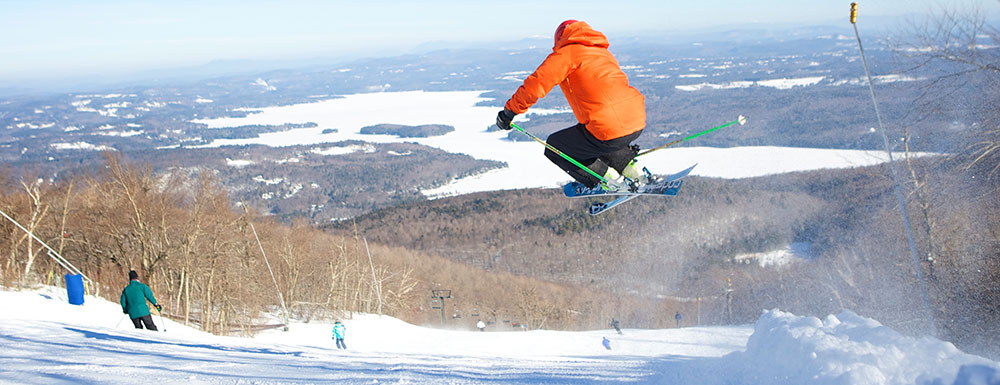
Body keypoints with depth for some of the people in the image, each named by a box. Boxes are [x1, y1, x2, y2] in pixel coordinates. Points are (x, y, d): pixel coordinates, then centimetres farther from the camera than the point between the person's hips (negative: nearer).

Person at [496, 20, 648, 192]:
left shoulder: (568, 53, 3)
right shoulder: (605, 53, 26)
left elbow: (537, 83, -8)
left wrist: (510, 111, 2)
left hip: (610, 132, -8)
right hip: (638, 123, 8)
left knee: (554, 148, 13)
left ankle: (610, 180, 8)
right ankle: (635, 172, 23)